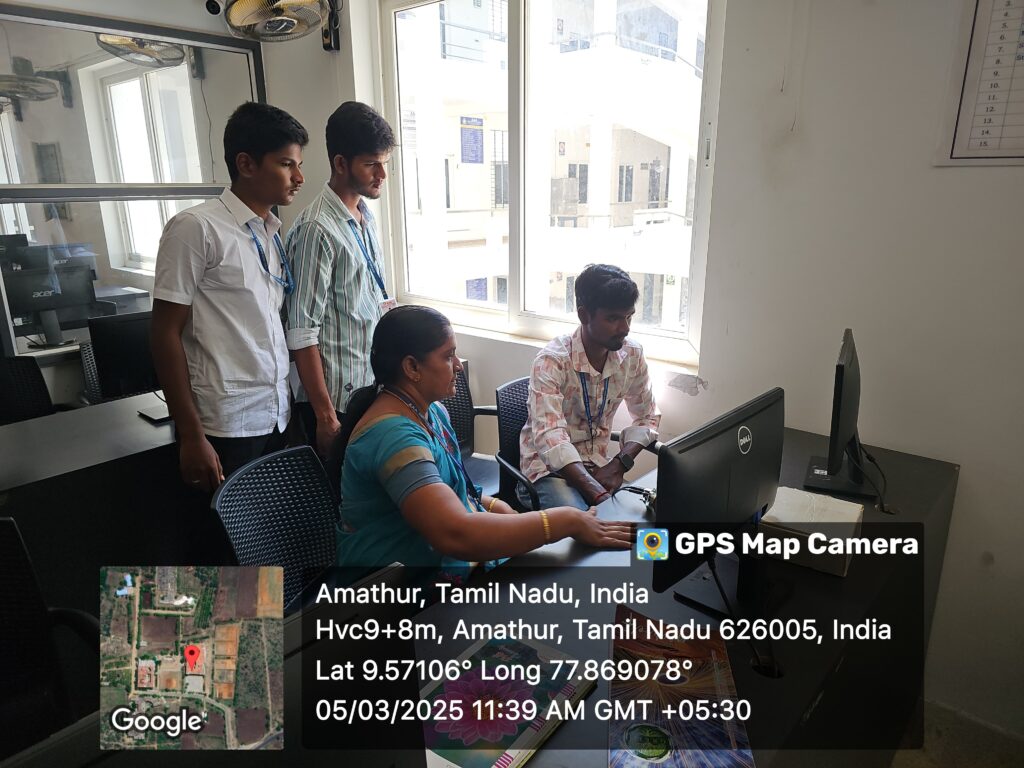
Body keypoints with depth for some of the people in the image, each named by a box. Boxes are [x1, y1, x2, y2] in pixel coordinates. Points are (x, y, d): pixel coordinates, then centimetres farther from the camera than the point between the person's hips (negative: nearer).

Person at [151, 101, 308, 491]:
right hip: (224, 428, -6)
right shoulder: (196, 228, -11)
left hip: (277, 417, 7)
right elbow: (166, 333, -11)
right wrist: (191, 436, -13)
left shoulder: (277, 233, 10)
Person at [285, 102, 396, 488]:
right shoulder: (317, 229, -17)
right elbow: (302, 332, -19)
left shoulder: (366, 218, 9)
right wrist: (325, 415, -19)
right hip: (336, 399, -8)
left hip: (372, 391, 8)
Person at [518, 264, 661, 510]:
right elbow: (551, 438, -30)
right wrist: (600, 495, -39)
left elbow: (647, 417, 7)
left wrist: (619, 465, -11)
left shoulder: (632, 355, -3)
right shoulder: (552, 361, -21)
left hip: (597, 466, 6)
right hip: (548, 468, -5)